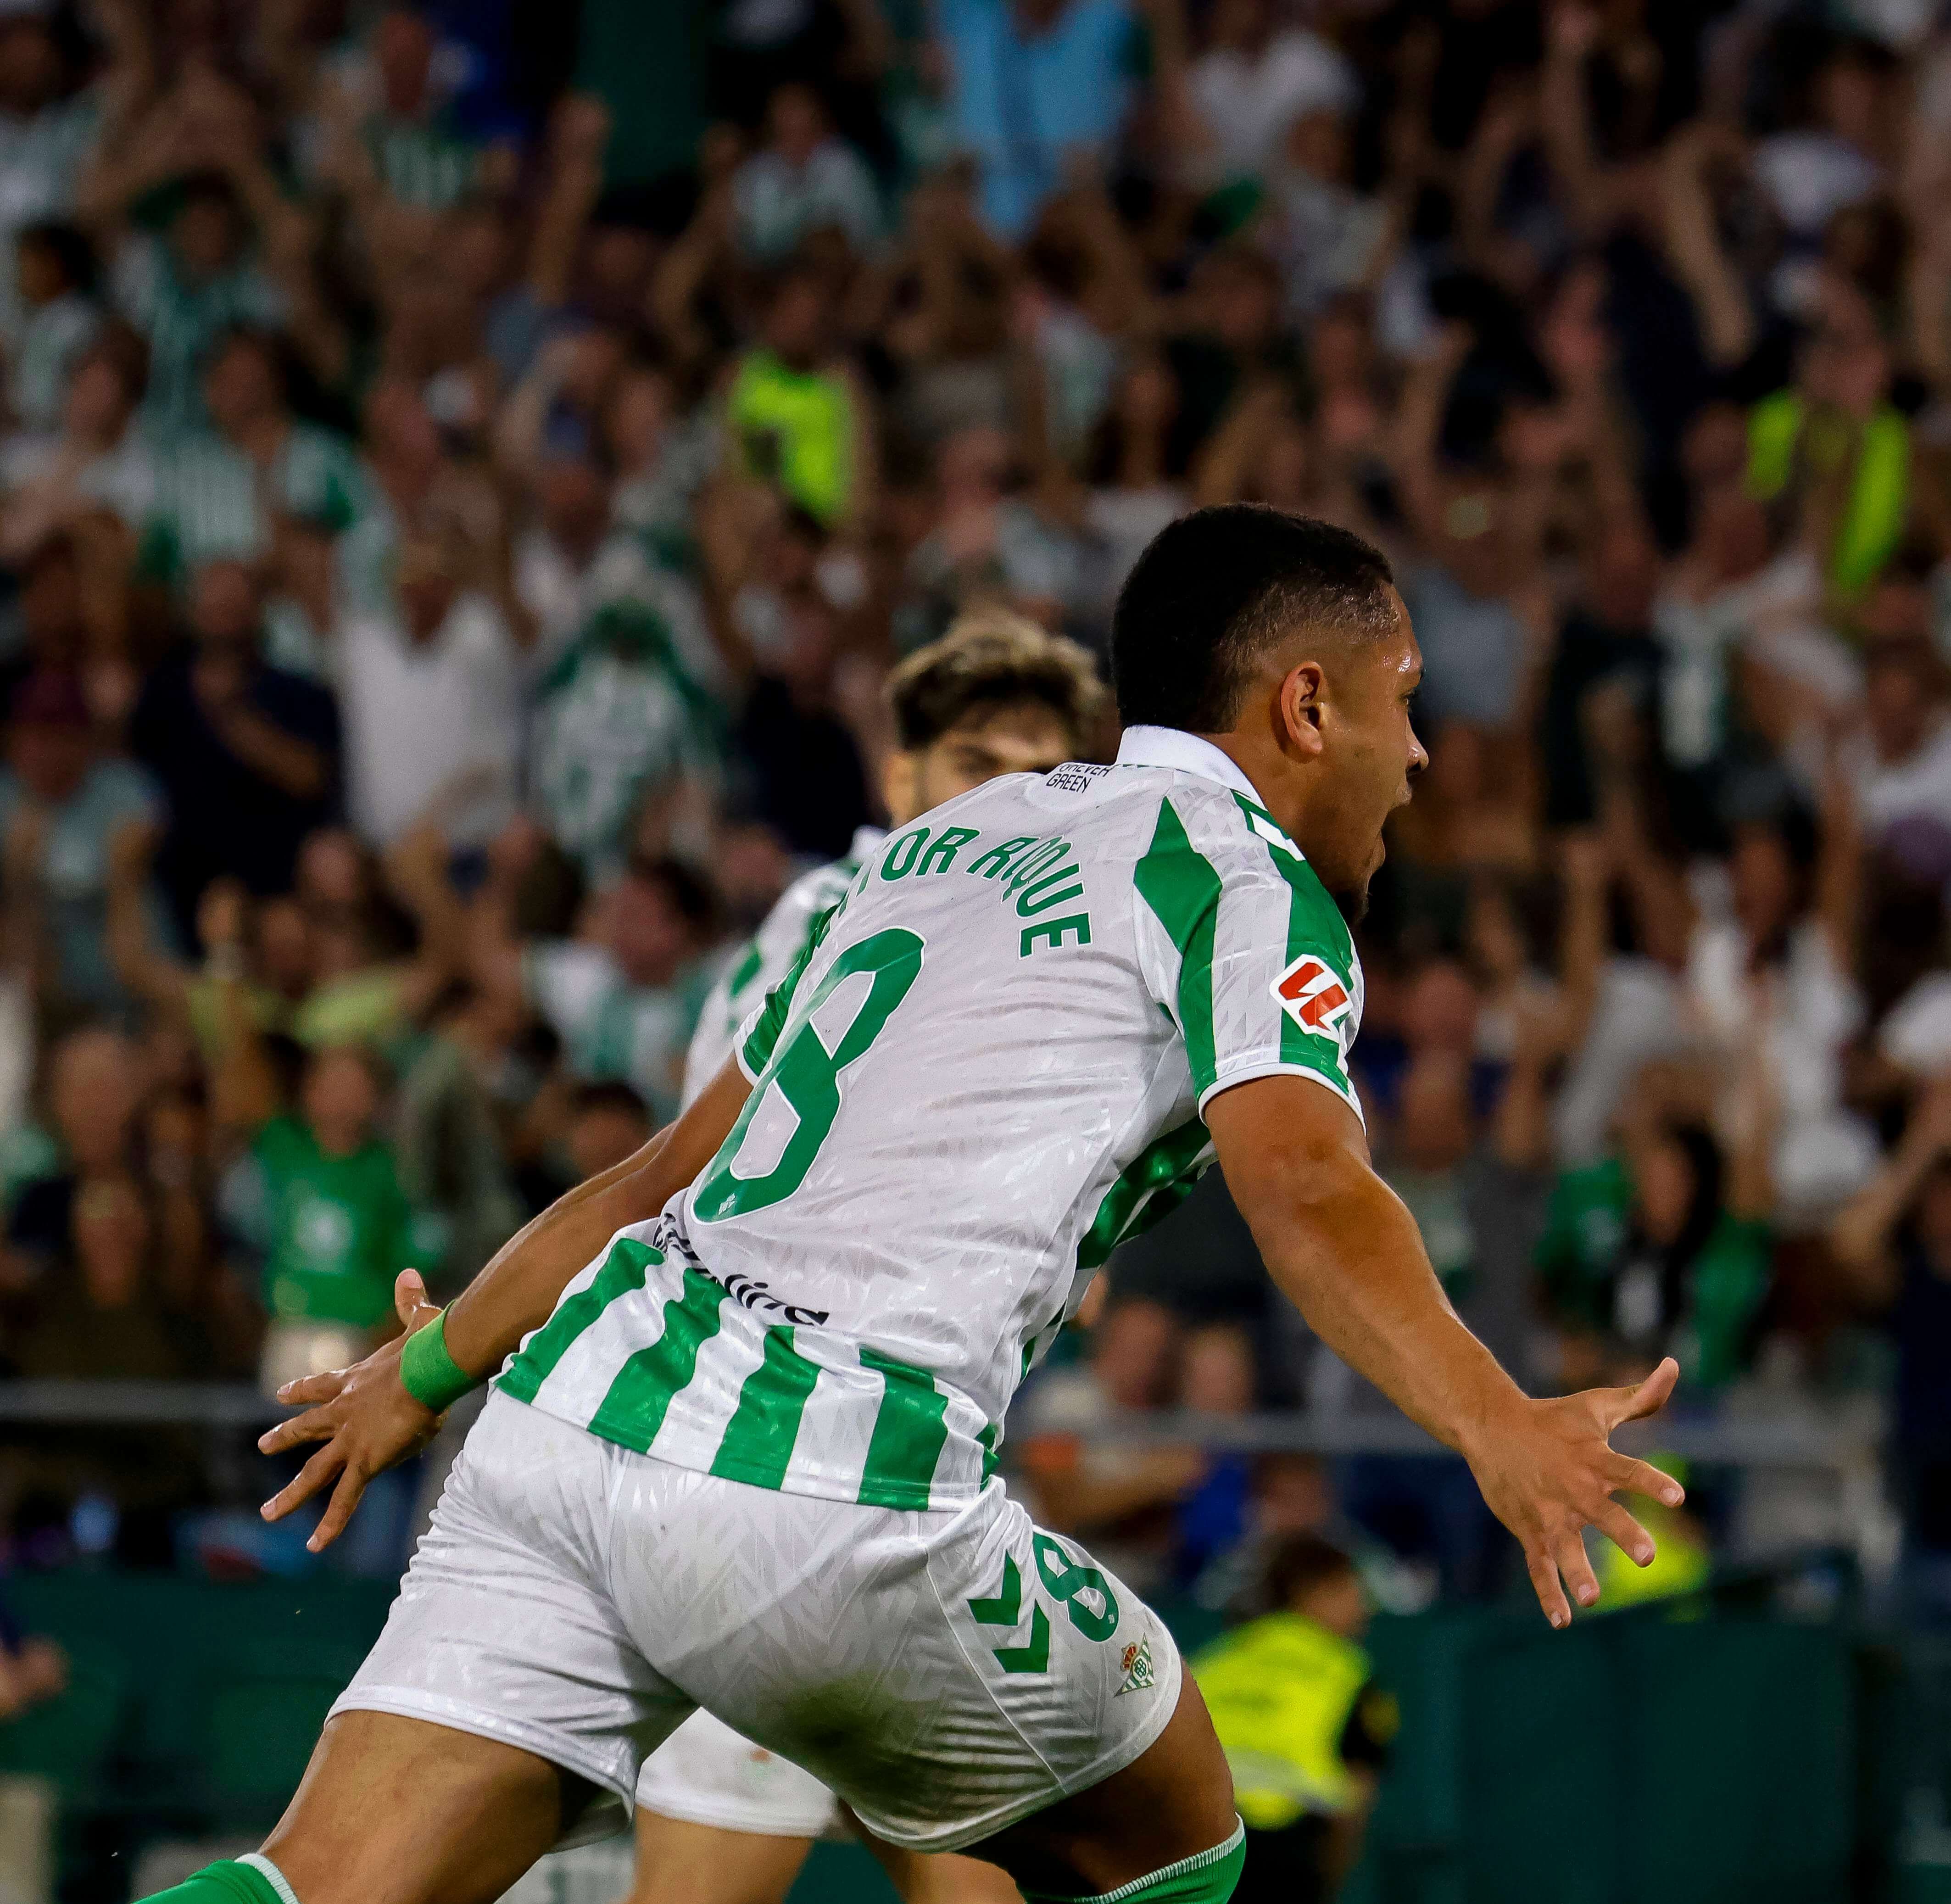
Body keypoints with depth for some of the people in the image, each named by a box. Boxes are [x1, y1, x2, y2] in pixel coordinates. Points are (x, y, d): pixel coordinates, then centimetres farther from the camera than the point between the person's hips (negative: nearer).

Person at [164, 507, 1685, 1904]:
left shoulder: (949, 843, 27)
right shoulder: (1242, 874, 5)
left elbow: (675, 1167, 33)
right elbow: (1305, 1186, -16)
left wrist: (431, 1371, 44)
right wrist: (1494, 1426, -30)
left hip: (583, 1396, 7)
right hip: (833, 1496, -7)